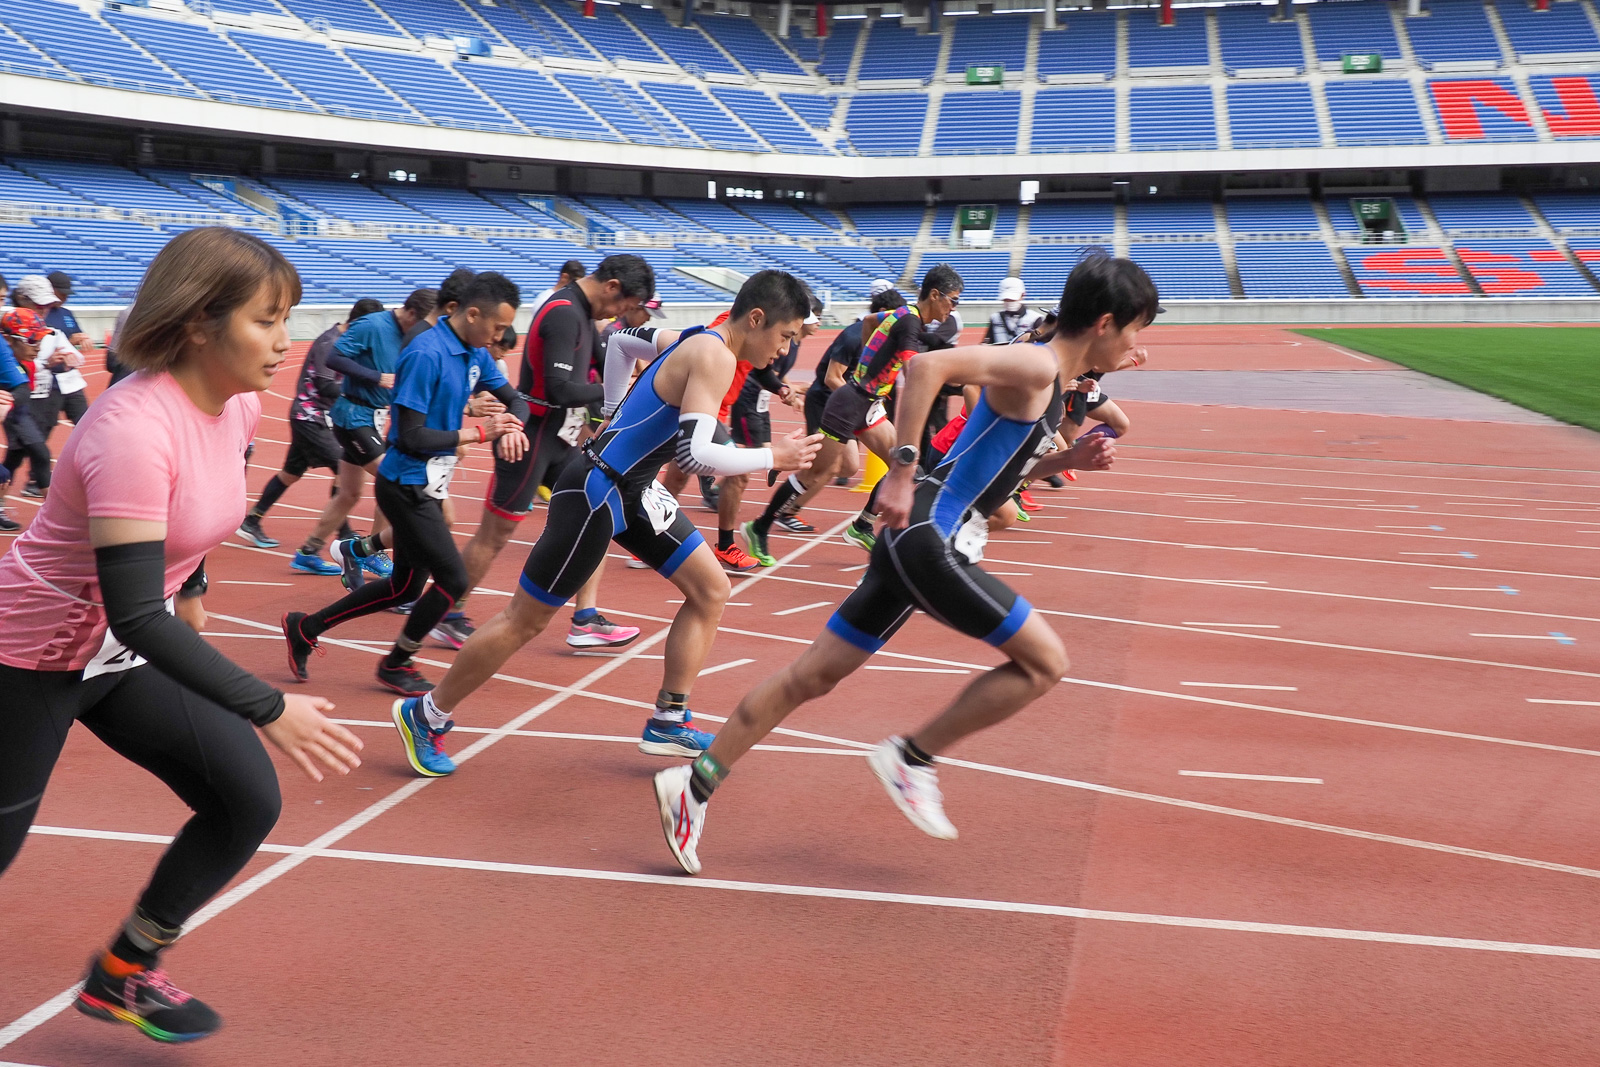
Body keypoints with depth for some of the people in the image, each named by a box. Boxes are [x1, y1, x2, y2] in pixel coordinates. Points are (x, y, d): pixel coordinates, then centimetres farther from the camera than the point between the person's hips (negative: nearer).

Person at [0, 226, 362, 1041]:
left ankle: (124, 972, 18)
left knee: (248, 802, -3)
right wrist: (270, 711, -34)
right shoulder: (133, 429, -32)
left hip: (132, 645, 7)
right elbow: (134, 616, -35)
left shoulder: (240, 406, -7)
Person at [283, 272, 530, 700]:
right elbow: (411, 436, -24)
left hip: (429, 487, 9)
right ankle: (396, 665, 15)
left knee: (405, 587, 16)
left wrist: (510, 427, -9)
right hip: (405, 485, -9)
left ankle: (306, 628, 30)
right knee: (453, 580, -7)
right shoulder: (425, 355, -22)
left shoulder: (475, 354, 4)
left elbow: (515, 400, 14)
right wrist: (479, 432, -20)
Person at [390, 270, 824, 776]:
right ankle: (426, 715, 17)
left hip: (633, 491, 10)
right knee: (526, 619, 1)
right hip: (597, 492, -10)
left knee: (711, 589, 8)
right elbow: (694, 452, -30)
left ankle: (669, 721, 14)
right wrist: (771, 458, -17)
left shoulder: (696, 342, 7)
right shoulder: (715, 357, -21)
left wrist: (615, 415, 25)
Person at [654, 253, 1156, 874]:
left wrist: (1067, 461, 14)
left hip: (921, 538, 10)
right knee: (1044, 660, -3)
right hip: (929, 538, -10)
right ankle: (912, 757, 6)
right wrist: (903, 470, -26)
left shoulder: (1049, 381, 18)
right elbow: (928, 366, -26)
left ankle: (696, 785, 15)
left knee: (813, 676, 11)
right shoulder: (1036, 367, -12)